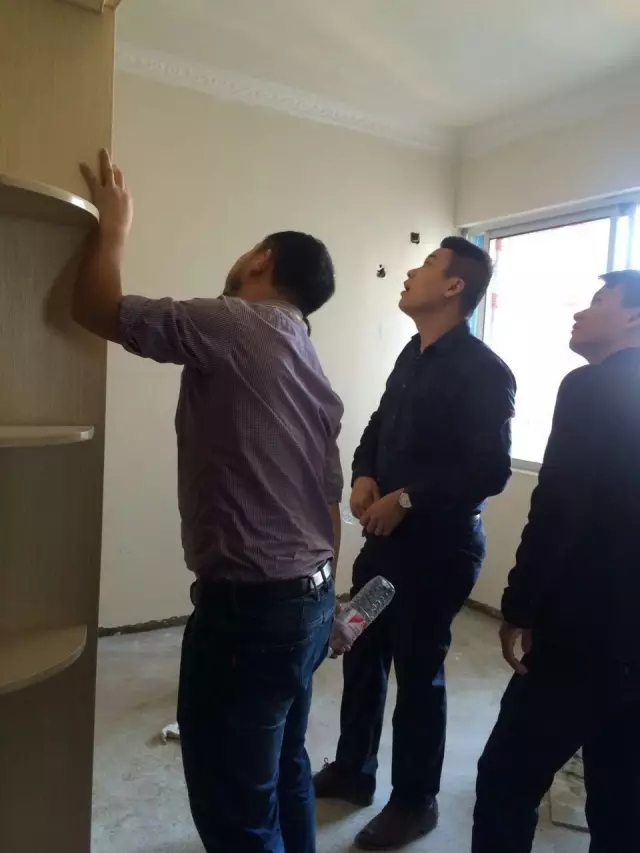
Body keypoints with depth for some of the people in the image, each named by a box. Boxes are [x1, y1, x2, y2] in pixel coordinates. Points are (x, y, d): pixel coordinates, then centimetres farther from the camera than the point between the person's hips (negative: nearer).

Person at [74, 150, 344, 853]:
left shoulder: (234, 324, -12)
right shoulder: (313, 370, 14)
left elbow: (96, 308, -14)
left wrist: (114, 224, 4)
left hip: (248, 607, -9)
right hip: (309, 601, 9)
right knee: (283, 775, 25)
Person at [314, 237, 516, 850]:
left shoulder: (483, 372, -16)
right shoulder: (413, 354, 9)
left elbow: (490, 471, -21)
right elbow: (379, 425, 17)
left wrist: (406, 499, -18)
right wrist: (363, 477, -2)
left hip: (439, 547, -8)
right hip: (386, 536, 8)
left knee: (418, 671, 8)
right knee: (362, 654, 18)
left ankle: (415, 801, 31)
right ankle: (352, 771, 40)